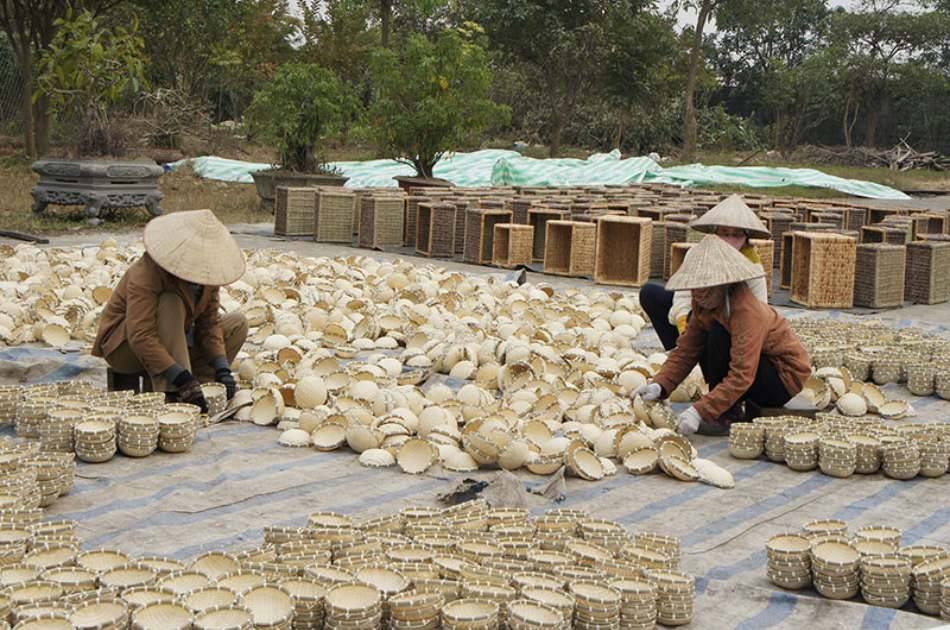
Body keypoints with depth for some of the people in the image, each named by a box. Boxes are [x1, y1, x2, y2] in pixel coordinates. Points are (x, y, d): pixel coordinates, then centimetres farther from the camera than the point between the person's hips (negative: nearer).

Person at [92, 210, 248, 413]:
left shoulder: (205, 270, -10)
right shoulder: (145, 274, -31)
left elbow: (209, 323, -7)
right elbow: (141, 337, -38)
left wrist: (222, 369, -22)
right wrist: (182, 378, -44)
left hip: (176, 343, 7)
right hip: (123, 348, -7)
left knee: (238, 324, -6)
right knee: (171, 304, -34)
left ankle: (196, 386, -17)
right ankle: (174, 392, -36)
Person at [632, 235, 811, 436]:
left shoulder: (747, 311, -29)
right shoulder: (704, 304, -4)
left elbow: (742, 376, -35)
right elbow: (685, 351, -3)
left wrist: (700, 411, -41)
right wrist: (659, 385, -20)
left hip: (785, 377, -9)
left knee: (719, 335, -25)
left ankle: (729, 415, -15)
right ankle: (745, 409, 3)